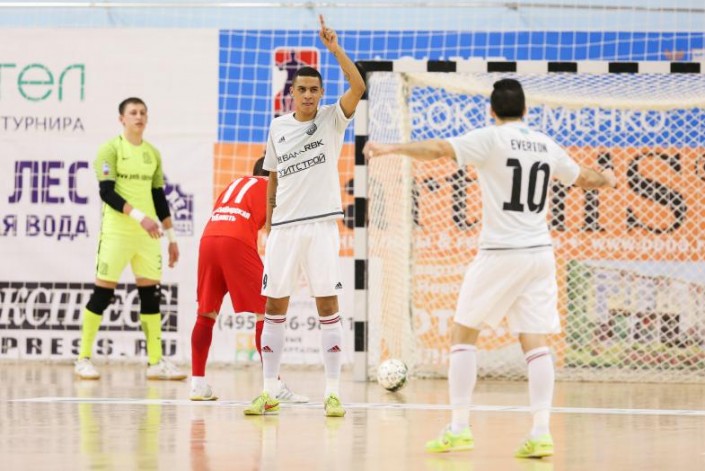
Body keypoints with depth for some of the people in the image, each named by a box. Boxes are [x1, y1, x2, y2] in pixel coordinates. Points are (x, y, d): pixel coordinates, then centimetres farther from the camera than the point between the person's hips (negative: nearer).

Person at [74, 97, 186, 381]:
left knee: (151, 294, 3)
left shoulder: (152, 153, 12)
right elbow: (107, 192, -14)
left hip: (148, 233, 5)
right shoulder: (111, 149, -5)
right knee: (102, 293, -4)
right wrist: (139, 216, -24)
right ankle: (83, 359, 4)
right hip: (116, 231, -5)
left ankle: (156, 362, 6)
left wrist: (171, 237, 14)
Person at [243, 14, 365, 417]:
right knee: (275, 306, 3)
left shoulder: (332, 119, -1)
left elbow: (358, 87, -18)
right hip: (284, 227, 3)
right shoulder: (278, 127, 9)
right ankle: (269, 392, 8)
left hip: (321, 224, -3)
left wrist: (335, 47, -25)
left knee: (328, 305, -4)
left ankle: (334, 392, -1)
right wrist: (269, 222, 13)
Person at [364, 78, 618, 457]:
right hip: (539, 252, 5)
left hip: (499, 253, -5)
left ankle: (459, 428, 1)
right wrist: (607, 179, 50)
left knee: (463, 334, 7)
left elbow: (440, 149, -20)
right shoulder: (546, 146, 11)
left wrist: (392, 148, -23)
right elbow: (583, 178, 28)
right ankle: (541, 433, -8)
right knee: (535, 342, 2)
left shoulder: (491, 138, -5)